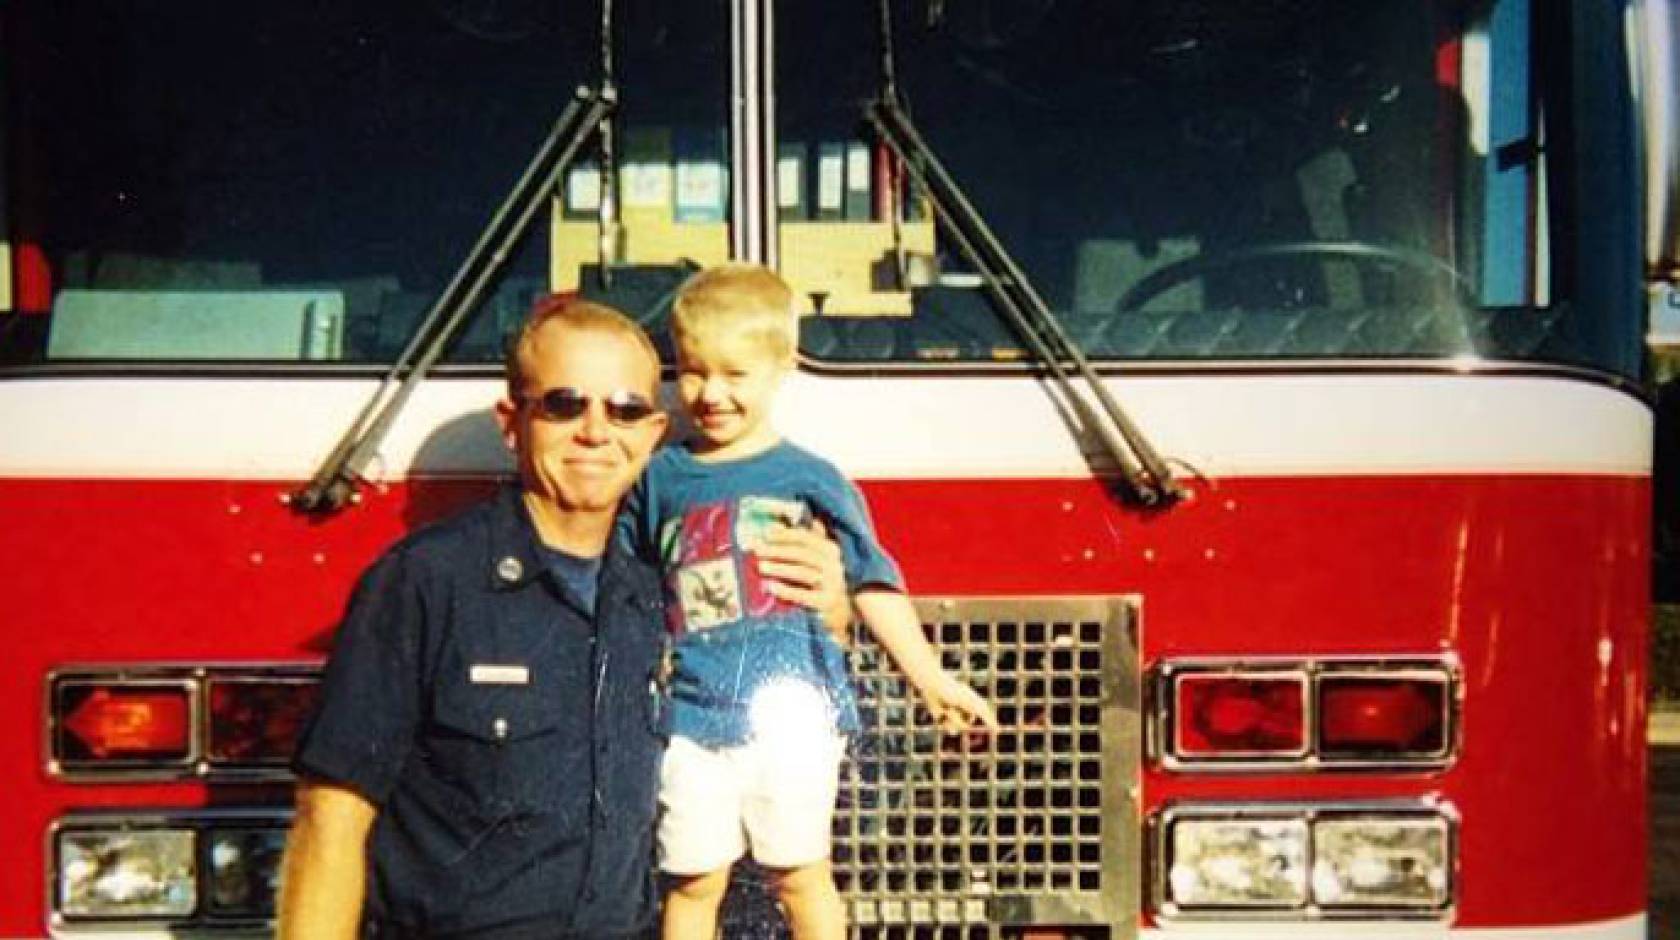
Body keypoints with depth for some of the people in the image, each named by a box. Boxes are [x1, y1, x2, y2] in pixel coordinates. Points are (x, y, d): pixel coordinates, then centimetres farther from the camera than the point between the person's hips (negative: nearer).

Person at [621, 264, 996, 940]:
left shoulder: (809, 479, 3)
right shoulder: (658, 480, 9)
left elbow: (872, 582, 1)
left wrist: (931, 680, -2)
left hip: (794, 716, -2)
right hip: (692, 720, 2)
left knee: (802, 876, 7)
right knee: (693, 883, 8)